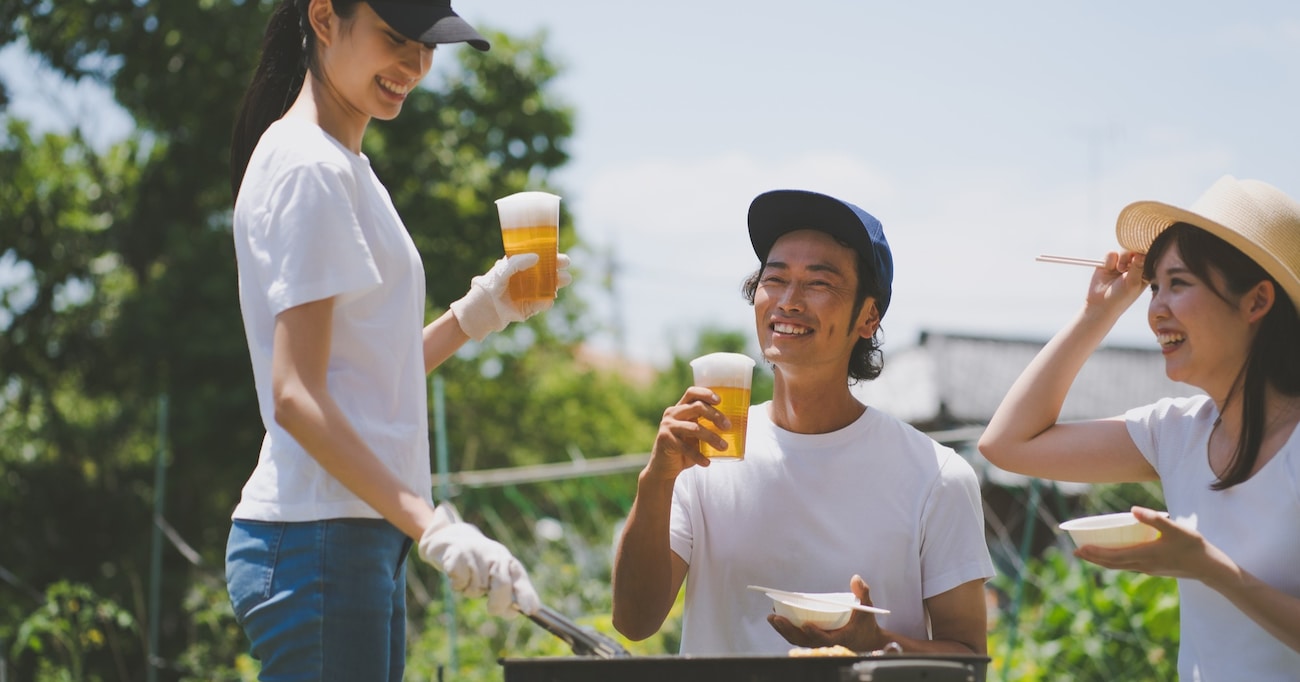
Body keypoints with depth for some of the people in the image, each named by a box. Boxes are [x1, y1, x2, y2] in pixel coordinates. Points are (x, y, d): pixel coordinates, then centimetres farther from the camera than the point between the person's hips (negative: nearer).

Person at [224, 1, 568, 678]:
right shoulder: (308, 166, -10)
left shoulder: (345, 169, 20)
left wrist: (484, 308, 12)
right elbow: (296, 395, -18)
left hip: (365, 539, 10)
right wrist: (433, 525, -26)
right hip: (319, 540, -10)